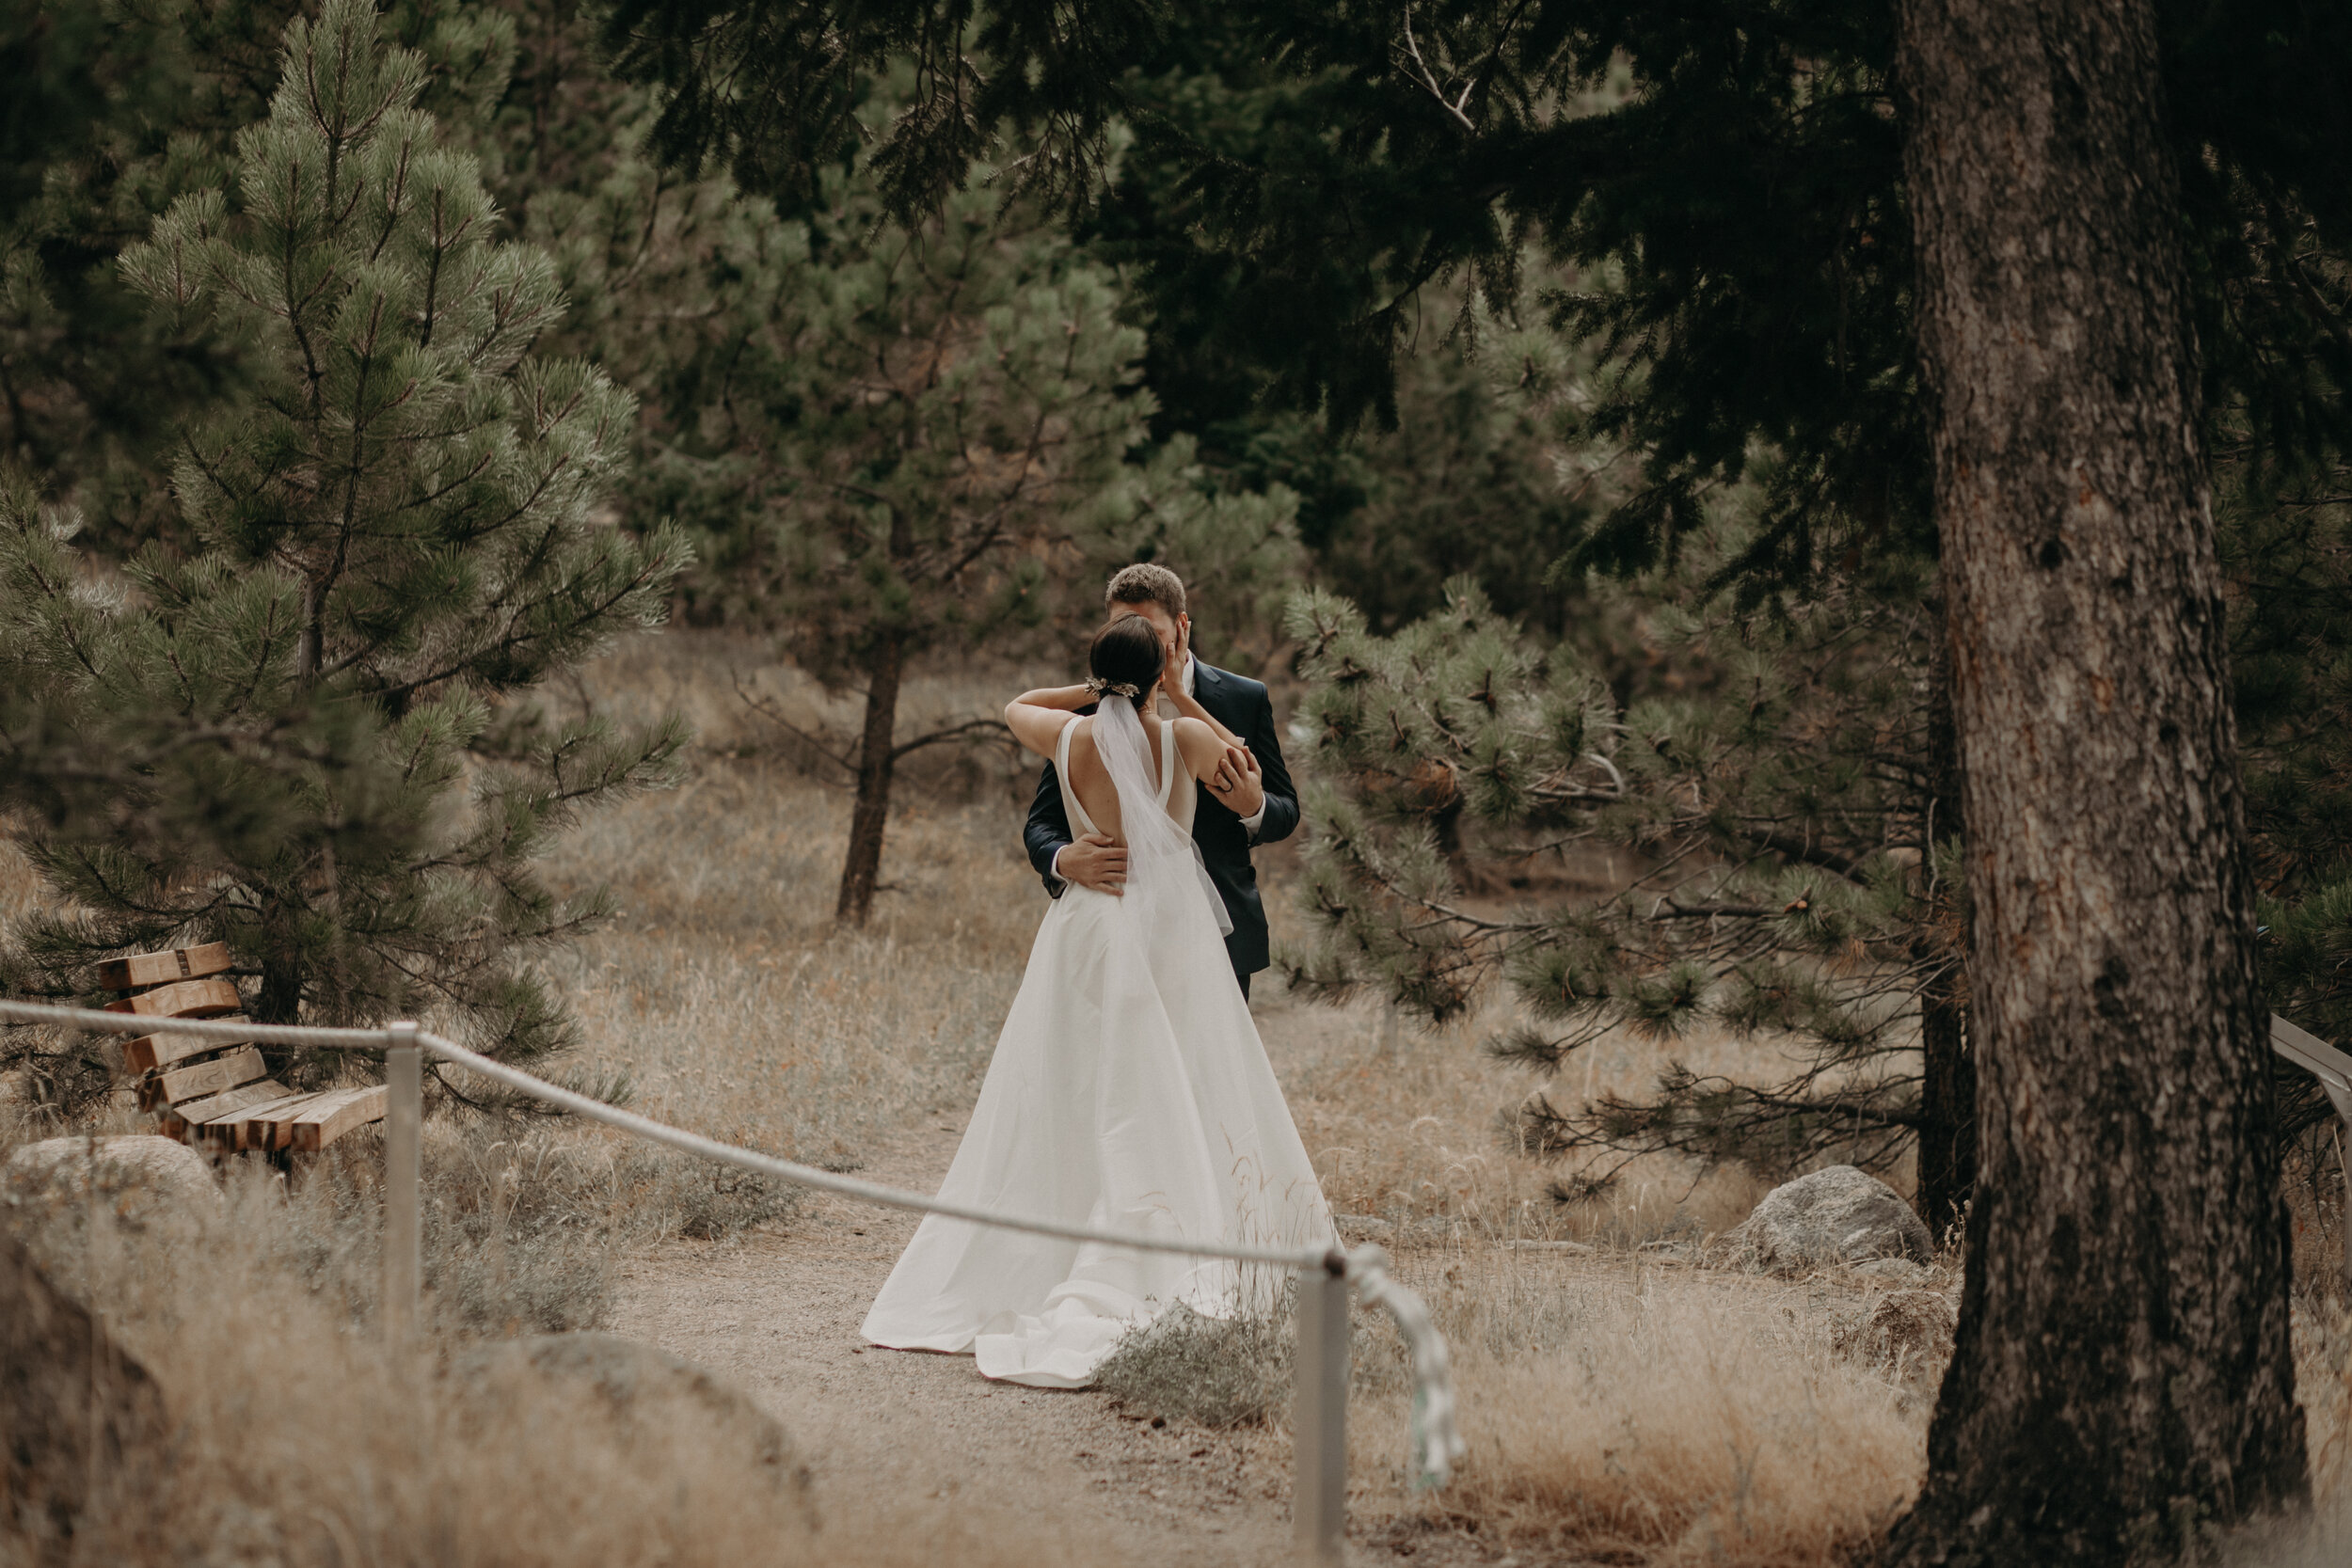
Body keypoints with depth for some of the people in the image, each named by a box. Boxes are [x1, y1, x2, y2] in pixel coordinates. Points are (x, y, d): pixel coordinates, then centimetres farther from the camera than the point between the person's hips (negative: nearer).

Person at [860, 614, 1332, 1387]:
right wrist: (1180, 696, 10)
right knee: (1172, 1115, 1)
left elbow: (1015, 706, 16)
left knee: (1060, 1115, 9)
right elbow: (1244, 771, 11)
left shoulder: (1071, 738, -6)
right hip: (1174, 938, -2)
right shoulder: (1186, 738, -11)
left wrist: (1101, 691, 13)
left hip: (1086, 938, 2)